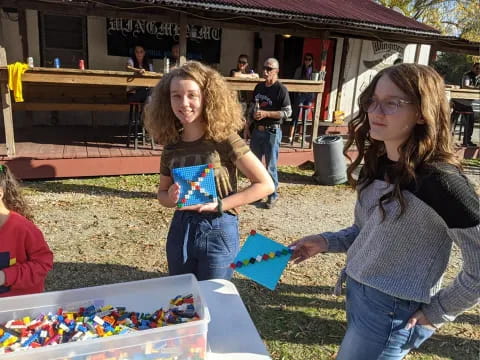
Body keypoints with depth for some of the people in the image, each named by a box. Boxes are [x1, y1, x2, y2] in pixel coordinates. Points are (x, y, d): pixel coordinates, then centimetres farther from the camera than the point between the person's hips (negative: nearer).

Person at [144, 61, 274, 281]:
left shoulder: (224, 139, -15)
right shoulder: (171, 145, -2)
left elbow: (265, 184, -14)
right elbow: (162, 193, 11)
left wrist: (219, 204, -20)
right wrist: (171, 198, -12)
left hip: (218, 233, -4)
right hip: (180, 230, 5)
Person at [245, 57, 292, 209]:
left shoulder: (281, 89, -10)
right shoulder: (259, 87, 9)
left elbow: (287, 112, -13)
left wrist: (266, 114, -20)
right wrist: (247, 127, 11)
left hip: (272, 132, -6)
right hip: (256, 130, 7)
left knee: (270, 166, 0)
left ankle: (273, 195, 14)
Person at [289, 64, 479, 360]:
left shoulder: (440, 180, -25)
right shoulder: (378, 163, 0)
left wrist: (438, 312, -11)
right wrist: (325, 242, -1)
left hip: (394, 313, -7)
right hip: (358, 293, 7)